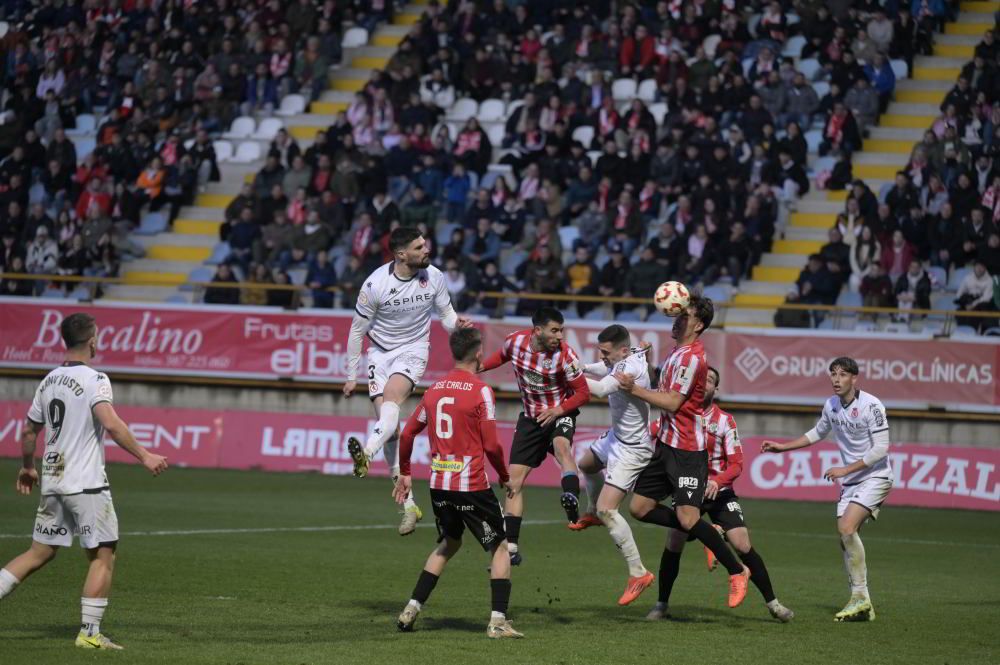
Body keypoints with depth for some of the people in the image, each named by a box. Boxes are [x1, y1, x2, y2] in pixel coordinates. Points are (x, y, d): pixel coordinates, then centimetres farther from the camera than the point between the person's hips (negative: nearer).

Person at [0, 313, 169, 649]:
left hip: (52, 482, 7)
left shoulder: (49, 381, 12)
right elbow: (111, 423, -26)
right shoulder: (94, 380, -11)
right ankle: (89, 632, -2)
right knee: (103, 555, 2)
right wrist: (143, 456, -24)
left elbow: (29, 431, 20)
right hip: (85, 483, -7)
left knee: (39, 552, 14)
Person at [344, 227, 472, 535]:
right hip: (380, 351, 0)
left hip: (413, 349, 0)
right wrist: (351, 376, 0)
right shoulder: (375, 284, -15)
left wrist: (456, 323, -17)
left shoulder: (433, 276, -8)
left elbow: (445, 312, 8)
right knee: (390, 426, -7)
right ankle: (409, 506, -3)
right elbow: (357, 330, -4)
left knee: (392, 397, -30)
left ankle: (366, 454, -52)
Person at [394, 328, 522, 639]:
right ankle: (498, 621, -2)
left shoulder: (434, 389, 7)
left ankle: (411, 610, 18)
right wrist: (505, 478, 4)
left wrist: (404, 474, 24)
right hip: (471, 485, -6)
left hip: (438, 484, 6)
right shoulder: (481, 391, -10)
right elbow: (491, 445, -12)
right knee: (500, 547, 7)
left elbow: (407, 433, 13)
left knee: (448, 544, 25)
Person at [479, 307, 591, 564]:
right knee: (514, 480, 0)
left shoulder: (565, 355, -22)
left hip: (559, 414, -4)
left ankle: (572, 500, -57)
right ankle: (511, 549, 5)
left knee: (561, 445, -39)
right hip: (530, 417, 4)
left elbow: (583, 393, -14)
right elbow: (502, 356, 15)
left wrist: (558, 410, -26)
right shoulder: (515, 341, -12)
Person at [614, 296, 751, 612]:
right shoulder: (678, 351, 14)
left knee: (687, 519, -15)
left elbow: (673, 402, -19)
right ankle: (706, 533, 16)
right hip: (666, 444, 10)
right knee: (639, 507, 6)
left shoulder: (692, 357, -16)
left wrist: (634, 388, -14)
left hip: (687, 451, -10)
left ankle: (737, 570, 0)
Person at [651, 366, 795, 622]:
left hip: (719, 492, 0)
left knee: (743, 545, -10)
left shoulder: (725, 421, -2)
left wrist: (717, 481, -23)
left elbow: (736, 464, -5)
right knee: (673, 545, -12)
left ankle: (772, 603, 1)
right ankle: (661, 605, 6)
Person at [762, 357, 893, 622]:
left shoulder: (871, 406, -17)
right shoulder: (831, 405, 5)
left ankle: (860, 597, -17)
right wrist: (782, 447, 22)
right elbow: (818, 433, 25)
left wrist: (845, 469, -19)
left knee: (847, 527, -23)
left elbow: (880, 448, -19)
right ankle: (863, 606, 5)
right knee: (846, 538, 0)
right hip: (849, 480, 7)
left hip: (875, 476, -7)